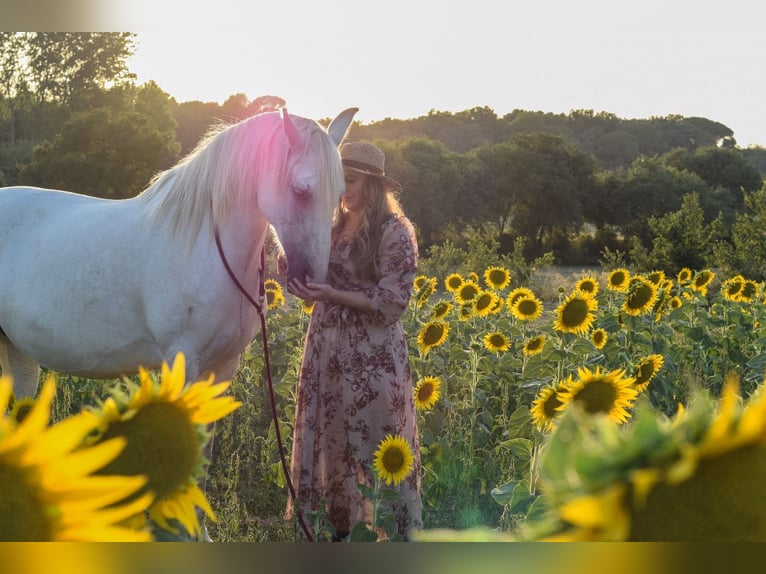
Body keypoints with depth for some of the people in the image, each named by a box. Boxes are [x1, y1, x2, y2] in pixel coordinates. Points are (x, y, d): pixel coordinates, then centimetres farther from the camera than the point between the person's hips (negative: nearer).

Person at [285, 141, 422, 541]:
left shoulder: (394, 232, -11)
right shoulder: (334, 226, 10)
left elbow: (392, 303, -15)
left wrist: (332, 294, -22)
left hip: (371, 357, -7)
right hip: (326, 349, 7)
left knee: (375, 445, -2)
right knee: (329, 438, 11)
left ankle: (395, 532, 8)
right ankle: (336, 525, 22)